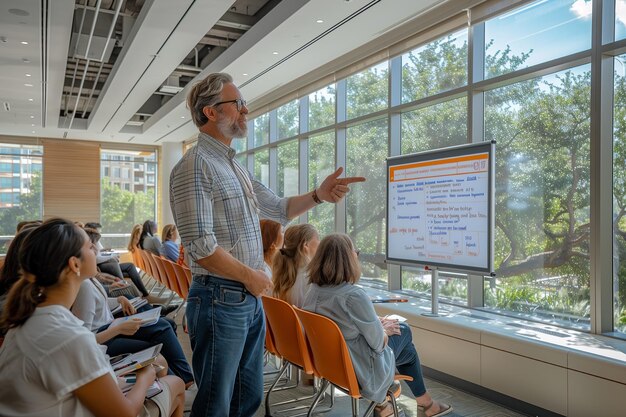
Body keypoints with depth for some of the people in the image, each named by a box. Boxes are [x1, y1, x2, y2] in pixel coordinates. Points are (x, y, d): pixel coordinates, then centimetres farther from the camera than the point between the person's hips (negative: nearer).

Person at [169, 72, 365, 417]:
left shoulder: (236, 167, 13)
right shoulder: (195, 165, -16)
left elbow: (279, 209, 21)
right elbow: (200, 246, -23)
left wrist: (318, 195, 3)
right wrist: (251, 276, -12)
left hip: (251, 299, 9)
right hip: (219, 300, -9)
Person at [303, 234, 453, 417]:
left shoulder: (314, 290, -7)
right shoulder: (354, 296, -31)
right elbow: (378, 343, -19)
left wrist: (376, 323, 7)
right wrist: (383, 330, 2)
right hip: (360, 371, -7)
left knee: (403, 329, 21)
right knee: (402, 332, 17)